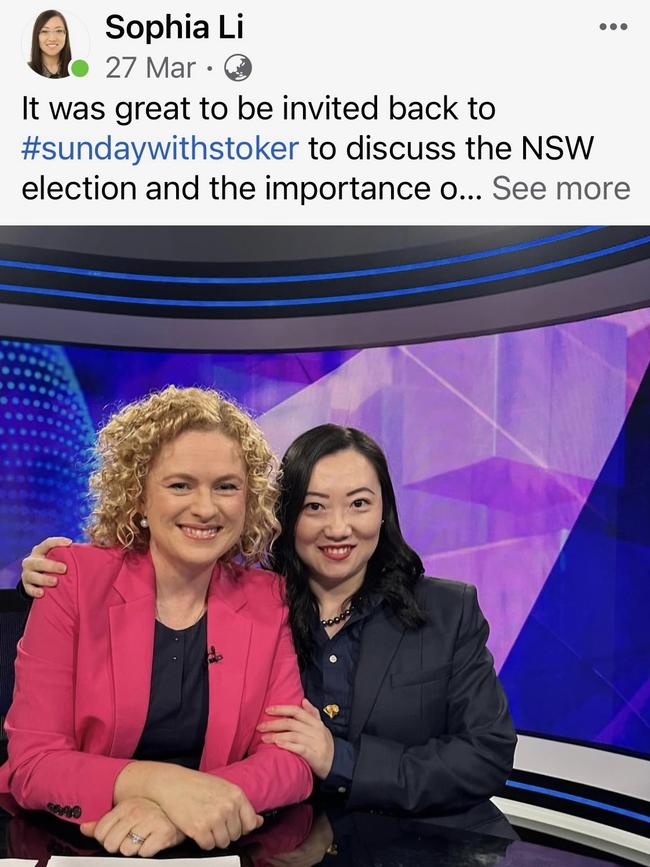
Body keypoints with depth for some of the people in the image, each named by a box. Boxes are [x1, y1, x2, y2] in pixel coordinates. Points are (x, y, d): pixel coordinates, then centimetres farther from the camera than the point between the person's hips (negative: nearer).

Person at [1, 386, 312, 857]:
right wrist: (161, 782, -26)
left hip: (208, 846, 1)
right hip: (67, 844, -1)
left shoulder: (269, 599, -2)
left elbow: (292, 758, -7)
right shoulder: (74, 578, -7)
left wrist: (184, 807, -24)